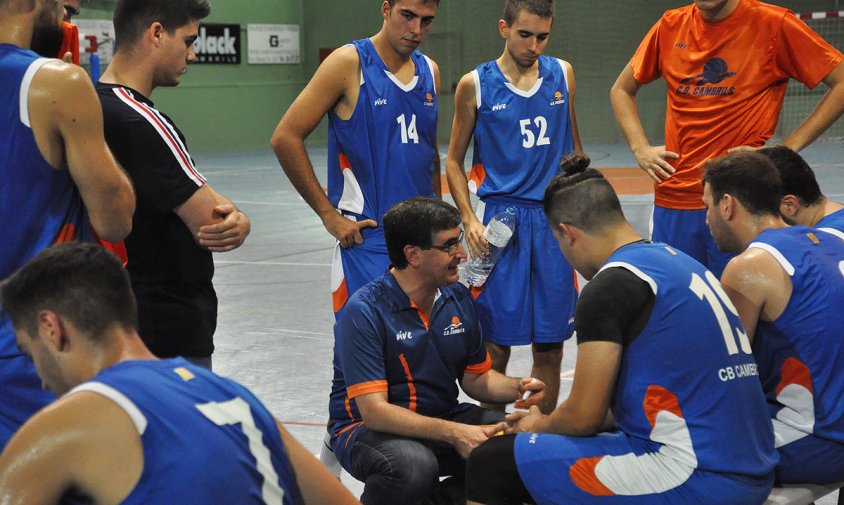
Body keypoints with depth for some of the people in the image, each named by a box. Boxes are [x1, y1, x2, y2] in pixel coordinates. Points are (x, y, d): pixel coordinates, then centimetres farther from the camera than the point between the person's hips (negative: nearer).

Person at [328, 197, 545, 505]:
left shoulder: (458, 298, 2)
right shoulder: (364, 312, -19)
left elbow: (476, 377, 12)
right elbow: (374, 411, -24)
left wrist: (517, 388, -10)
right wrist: (454, 433, -30)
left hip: (443, 416, 6)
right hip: (368, 428, -6)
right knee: (414, 465, -38)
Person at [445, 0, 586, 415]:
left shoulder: (562, 74, 8)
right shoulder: (475, 85, -1)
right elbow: (454, 160, 4)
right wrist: (469, 220, -8)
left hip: (554, 221, 3)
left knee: (550, 346, 6)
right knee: (497, 344, -1)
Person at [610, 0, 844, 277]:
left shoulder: (772, 23, -5)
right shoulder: (671, 26, 7)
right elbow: (621, 90, 21)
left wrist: (787, 149, -10)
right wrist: (640, 148, 5)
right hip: (672, 200, 4)